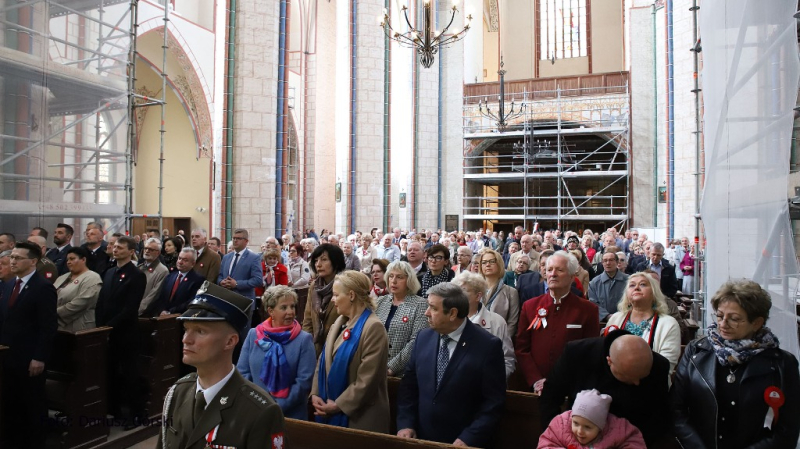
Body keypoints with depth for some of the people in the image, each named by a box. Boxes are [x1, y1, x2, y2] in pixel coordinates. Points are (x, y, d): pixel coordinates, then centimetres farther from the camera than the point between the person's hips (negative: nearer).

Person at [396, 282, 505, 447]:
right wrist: (405, 423, -4)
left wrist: (469, 438, -18)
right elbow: (409, 385, 6)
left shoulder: (488, 346, -14)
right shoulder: (423, 338, -1)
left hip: (461, 442, -4)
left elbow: (494, 401, -13)